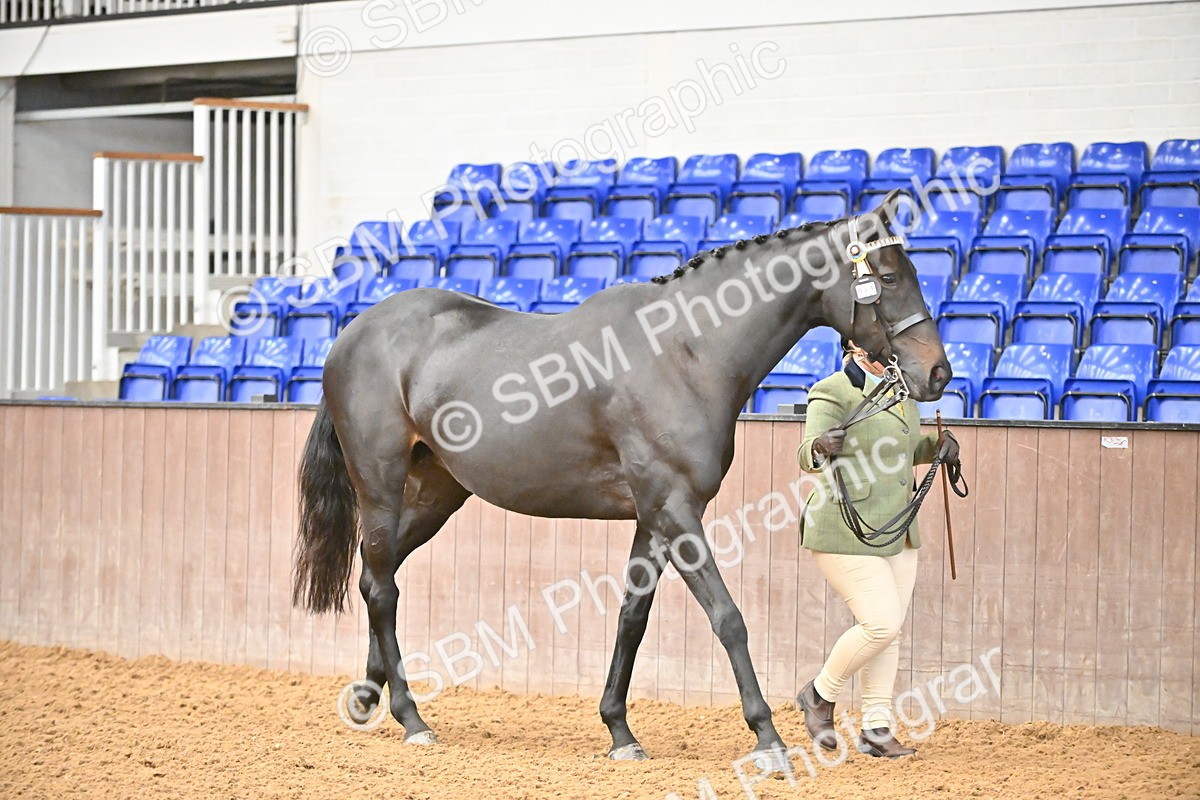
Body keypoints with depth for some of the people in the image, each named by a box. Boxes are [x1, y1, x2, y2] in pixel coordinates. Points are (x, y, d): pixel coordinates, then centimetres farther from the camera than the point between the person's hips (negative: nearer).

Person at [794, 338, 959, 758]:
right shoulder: (834, 392, -14)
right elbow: (807, 455, -25)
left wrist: (936, 447, 5)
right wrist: (820, 449, -48)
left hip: (897, 533, 8)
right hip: (847, 534, -8)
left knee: (889, 631, 7)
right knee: (881, 623, -14)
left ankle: (875, 728, 15)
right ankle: (820, 696, 8)